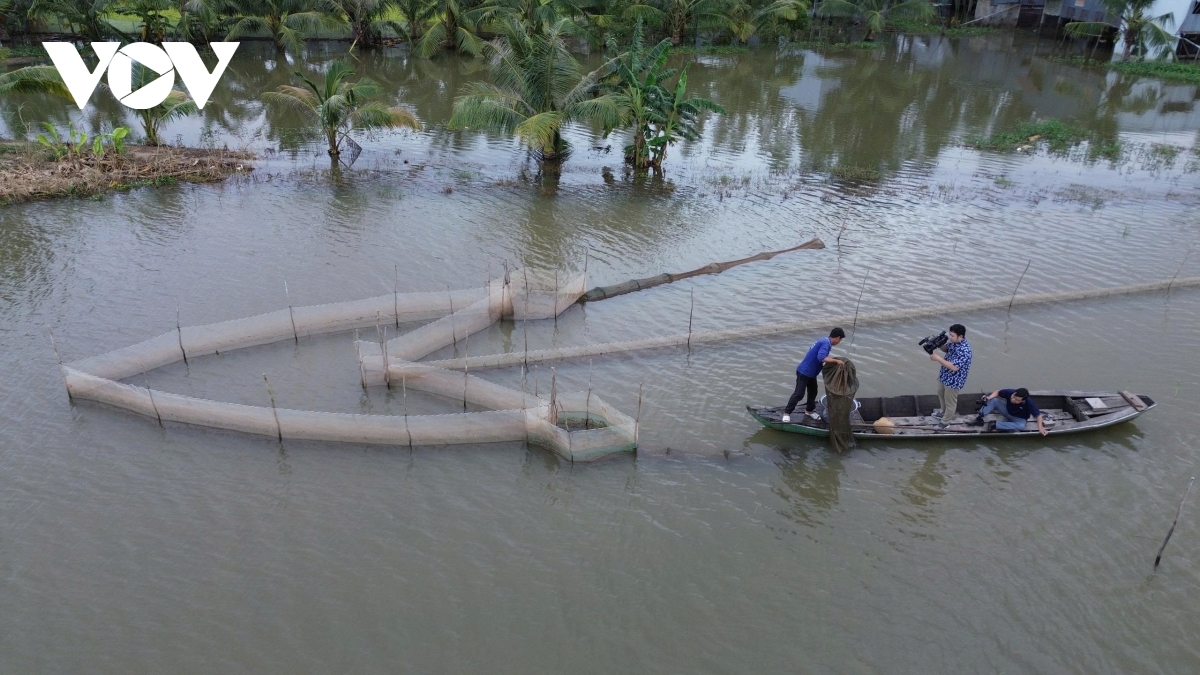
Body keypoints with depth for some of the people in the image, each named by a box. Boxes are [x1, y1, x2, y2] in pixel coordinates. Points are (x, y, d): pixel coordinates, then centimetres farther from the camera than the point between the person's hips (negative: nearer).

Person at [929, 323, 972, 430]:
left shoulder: (964, 350, -35)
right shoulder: (953, 342, -8)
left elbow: (954, 367, -36)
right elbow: (946, 348, 12)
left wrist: (938, 358, -34)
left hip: (953, 381, -9)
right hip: (944, 375, 9)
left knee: (950, 402, 14)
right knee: (941, 394, 30)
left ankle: (945, 421, 35)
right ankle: (944, 413, 55)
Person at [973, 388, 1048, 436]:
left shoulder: (1029, 403, -36)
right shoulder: (1010, 392, -29)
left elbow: (1038, 415, -24)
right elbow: (998, 392, -11)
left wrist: (1040, 427, -32)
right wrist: (989, 397, -28)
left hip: (1019, 419, -2)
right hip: (1007, 411, 2)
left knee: (1021, 426, -38)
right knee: (994, 400, -24)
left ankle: (995, 424, -32)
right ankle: (979, 418, -31)